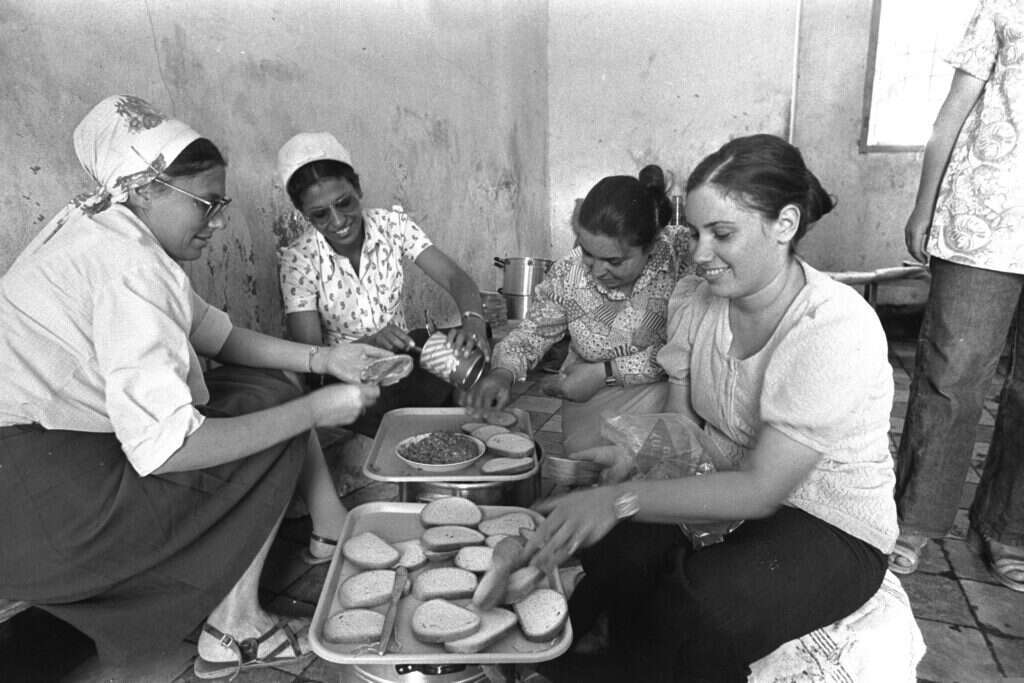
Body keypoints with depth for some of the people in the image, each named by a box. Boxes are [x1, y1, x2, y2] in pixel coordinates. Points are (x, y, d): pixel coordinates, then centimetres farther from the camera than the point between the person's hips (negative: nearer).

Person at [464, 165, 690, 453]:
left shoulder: (682, 251, -19)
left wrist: (605, 372, -18)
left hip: (664, 388, 0)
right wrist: (502, 372, -16)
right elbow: (533, 332, 5)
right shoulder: (568, 273, -11)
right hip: (594, 406, 1)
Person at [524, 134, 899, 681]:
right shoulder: (694, 297, -5)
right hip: (725, 488, 5)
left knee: (696, 606, -32)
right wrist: (632, 455, -19)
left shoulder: (837, 330, -26)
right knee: (611, 544, -23)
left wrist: (622, 499, -35)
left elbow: (762, 491, -28)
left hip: (833, 531, -5)